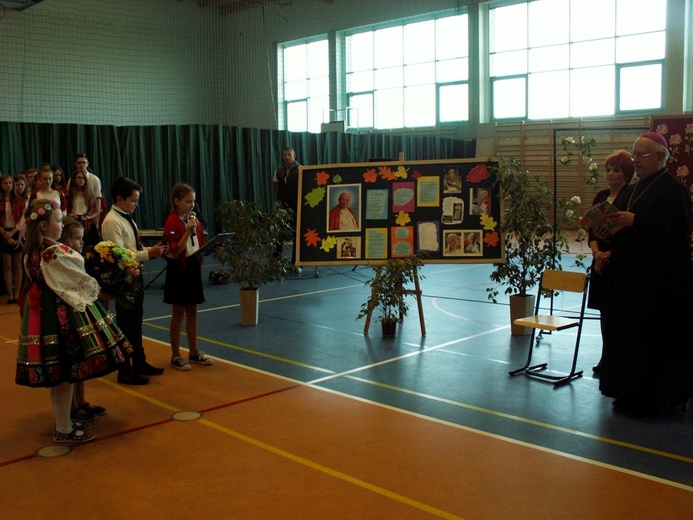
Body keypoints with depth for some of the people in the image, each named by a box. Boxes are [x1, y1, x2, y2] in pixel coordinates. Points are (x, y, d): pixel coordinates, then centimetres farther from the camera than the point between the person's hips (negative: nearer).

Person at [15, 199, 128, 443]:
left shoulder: (30, 252, 6)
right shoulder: (56, 253, -20)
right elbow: (82, 281, -11)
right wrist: (97, 289, 9)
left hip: (40, 312, 9)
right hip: (62, 314, -9)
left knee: (57, 373, 18)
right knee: (66, 372, 2)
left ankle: (63, 421, 30)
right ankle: (64, 429, 11)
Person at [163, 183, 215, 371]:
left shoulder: (193, 220, 7)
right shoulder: (172, 223, -14)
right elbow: (175, 251, -21)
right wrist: (188, 231, -27)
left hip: (193, 267, 7)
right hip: (179, 269, -6)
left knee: (192, 312, 13)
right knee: (178, 313, 2)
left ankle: (194, 352, 24)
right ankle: (175, 356, 12)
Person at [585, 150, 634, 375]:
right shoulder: (600, 196, 12)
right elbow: (591, 228, 7)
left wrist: (609, 255, -15)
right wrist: (596, 251, -9)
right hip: (601, 261, 7)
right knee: (605, 310, 12)